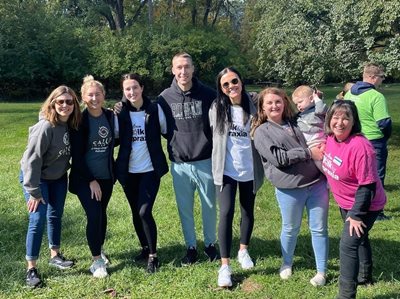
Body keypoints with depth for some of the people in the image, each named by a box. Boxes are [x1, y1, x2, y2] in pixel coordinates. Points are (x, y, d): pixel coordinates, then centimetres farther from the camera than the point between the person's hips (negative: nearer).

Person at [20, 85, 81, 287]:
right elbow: (32, 160, -25)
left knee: (55, 216, 15)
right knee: (38, 220, -7)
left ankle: (55, 256, 32)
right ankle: (31, 268, 3)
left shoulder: (70, 125, -7)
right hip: (36, 178, -7)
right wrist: (34, 192, -23)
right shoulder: (45, 127, -26)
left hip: (58, 178, 7)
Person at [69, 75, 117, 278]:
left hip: (106, 177, 4)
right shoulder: (79, 121, -13)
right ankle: (97, 260, 4)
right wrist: (91, 180, -14)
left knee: (102, 214, 14)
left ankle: (100, 249, 34)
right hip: (85, 178, -4)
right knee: (93, 216, -9)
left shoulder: (110, 116, 1)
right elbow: (76, 155, -13)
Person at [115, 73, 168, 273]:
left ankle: (153, 255, 4)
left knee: (145, 212, -13)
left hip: (150, 169, -3)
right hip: (128, 171, 3)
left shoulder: (155, 109, -5)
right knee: (136, 213, 12)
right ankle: (145, 248, 32)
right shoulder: (120, 112, -1)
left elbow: (168, 132, 2)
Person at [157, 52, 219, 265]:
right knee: (185, 209, 12)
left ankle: (210, 244, 32)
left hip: (205, 162, -1)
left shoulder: (208, 95, -5)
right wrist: (174, 142, 0)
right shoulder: (165, 98, -1)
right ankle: (191, 247, 29)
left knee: (209, 206, 13)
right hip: (179, 164, 1)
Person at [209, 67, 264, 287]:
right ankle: (225, 266, -4)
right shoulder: (217, 108, -3)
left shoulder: (253, 105, -4)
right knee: (226, 213, -10)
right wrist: (218, 160, 9)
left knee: (248, 212, 15)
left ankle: (243, 251, 37)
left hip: (250, 169, 2)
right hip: (226, 169, -1)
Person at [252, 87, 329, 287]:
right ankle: (287, 264, 38)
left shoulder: (296, 122, 13)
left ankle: (321, 271, 23)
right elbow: (278, 158, -14)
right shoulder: (261, 131, -2)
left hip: (317, 182, 4)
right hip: (290, 189, -3)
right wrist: (308, 153, -16)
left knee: (319, 228, 8)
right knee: (291, 229, 14)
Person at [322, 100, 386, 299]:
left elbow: (367, 185, -27)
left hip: (364, 206, -9)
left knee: (348, 245, -11)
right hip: (346, 203, 9)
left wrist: (357, 214, -23)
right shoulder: (331, 139, -9)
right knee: (358, 238, 26)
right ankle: (364, 276, 49)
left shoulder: (360, 147, -31)